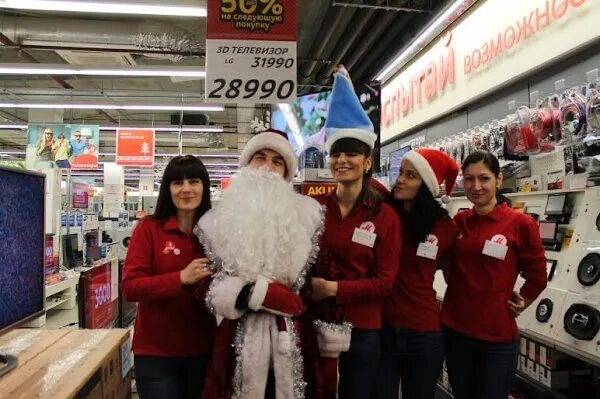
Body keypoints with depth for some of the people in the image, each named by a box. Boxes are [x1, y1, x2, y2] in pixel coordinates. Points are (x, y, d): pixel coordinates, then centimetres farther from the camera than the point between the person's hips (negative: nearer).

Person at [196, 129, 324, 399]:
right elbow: (209, 288, 0)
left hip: (294, 338, 1)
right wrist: (263, 294, -14)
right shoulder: (221, 219, 3)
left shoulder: (308, 214, 3)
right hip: (239, 338, 0)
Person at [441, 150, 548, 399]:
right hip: (454, 329, 4)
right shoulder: (458, 221, 0)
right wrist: (463, 296, 8)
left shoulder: (521, 224, -11)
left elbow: (537, 277, -1)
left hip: (497, 335, -4)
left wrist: (518, 304, 8)